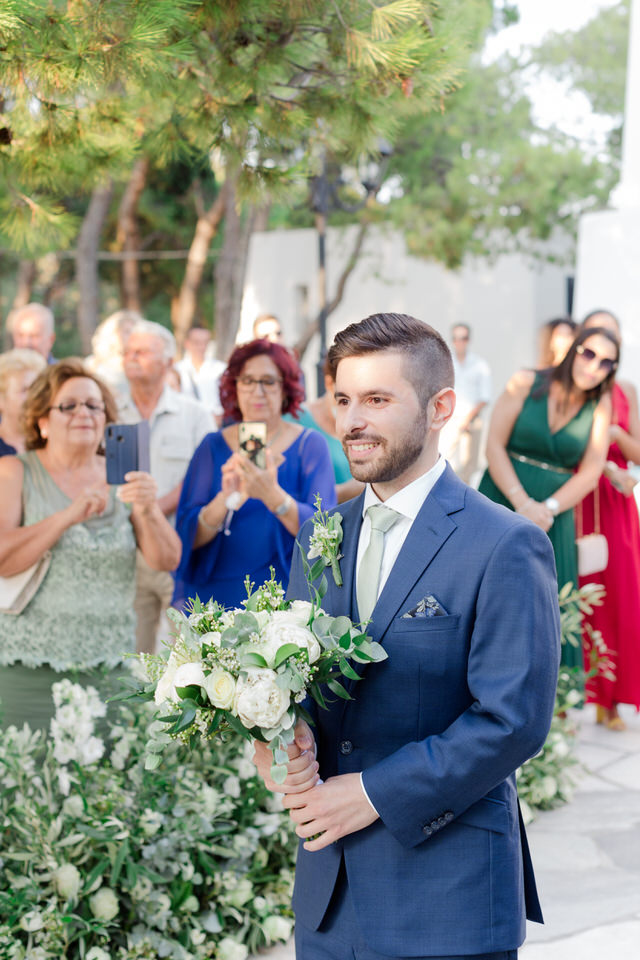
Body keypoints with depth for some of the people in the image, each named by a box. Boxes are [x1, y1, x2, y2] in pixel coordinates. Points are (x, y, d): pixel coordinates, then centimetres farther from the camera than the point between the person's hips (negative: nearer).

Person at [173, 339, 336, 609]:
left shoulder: (310, 445, 3)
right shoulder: (213, 447, 7)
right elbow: (190, 538, -2)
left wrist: (273, 495, -26)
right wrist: (226, 499, -20)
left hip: (284, 595, -1)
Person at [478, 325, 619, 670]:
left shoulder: (600, 405, 3)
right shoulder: (526, 383, -3)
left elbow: (589, 474, 1)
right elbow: (494, 446, -6)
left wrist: (548, 509, -13)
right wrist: (522, 503, -16)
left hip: (552, 516, 1)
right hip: (501, 505, -1)